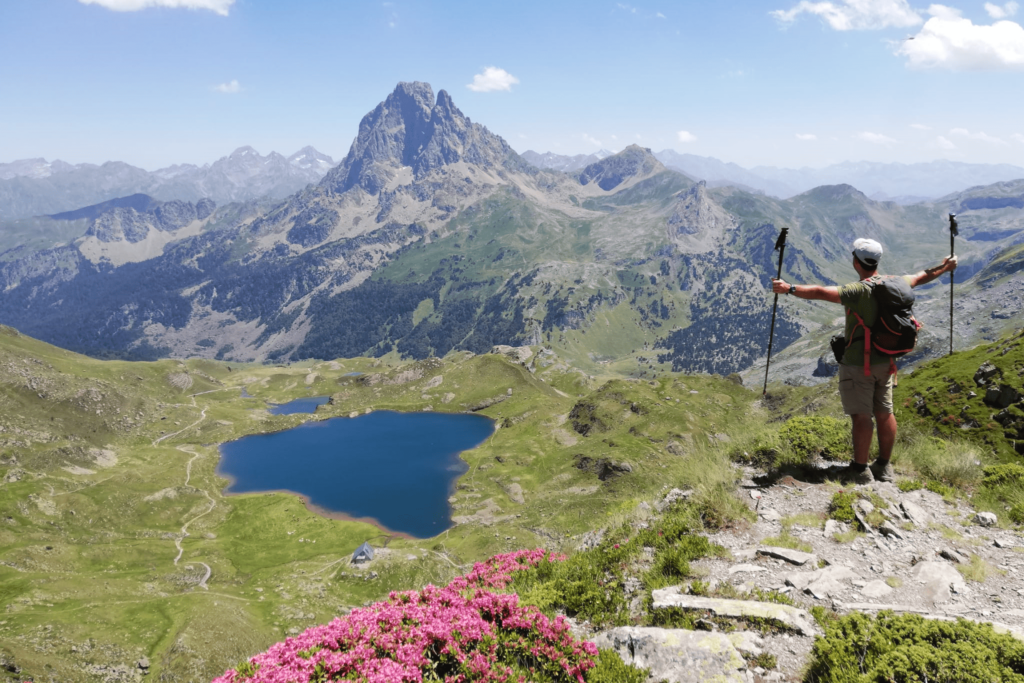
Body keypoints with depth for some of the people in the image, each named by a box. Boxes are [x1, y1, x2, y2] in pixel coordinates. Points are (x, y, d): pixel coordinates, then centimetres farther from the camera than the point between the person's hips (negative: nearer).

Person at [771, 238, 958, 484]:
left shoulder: (859, 291, -20)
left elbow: (821, 292, -32)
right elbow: (921, 277, 22)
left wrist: (789, 288, -33)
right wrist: (944, 268, 41)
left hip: (858, 362, -7)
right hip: (885, 360, 8)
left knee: (861, 416, -2)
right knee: (884, 413, 13)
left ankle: (860, 470, 5)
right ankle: (884, 467, 24)